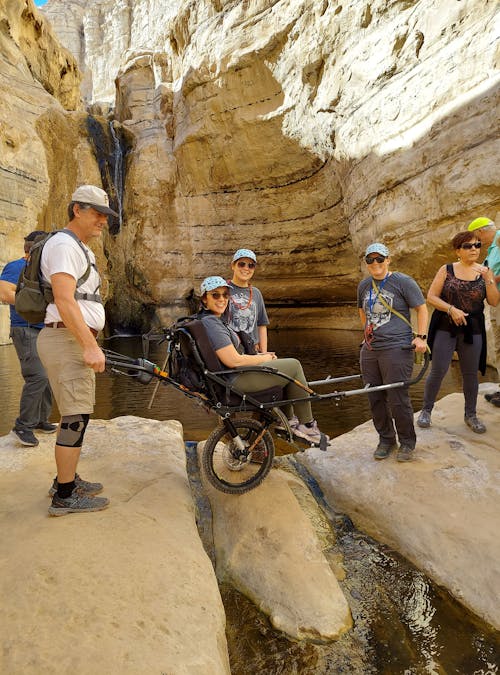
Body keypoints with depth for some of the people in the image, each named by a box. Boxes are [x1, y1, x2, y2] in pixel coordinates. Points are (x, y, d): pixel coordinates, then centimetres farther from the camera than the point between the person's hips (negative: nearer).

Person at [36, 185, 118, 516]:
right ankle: (65, 496, 3)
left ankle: (67, 479, 27)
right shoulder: (64, 245, -11)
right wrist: (90, 346, -24)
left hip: (78, 340, 10)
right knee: (77, 416, -7)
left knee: (76, 413, 15)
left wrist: (90, 344, 22)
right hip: (66, 339, -10)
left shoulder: (81, 248, 22)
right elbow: (65, 302, -22)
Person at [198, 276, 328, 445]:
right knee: (294, 366, -5)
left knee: (286, 366, 23)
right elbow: (233, 361, -25)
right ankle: (306, 425, 5)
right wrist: (264, 358, -11)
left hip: (228, 378, 11)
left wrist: (258, 355, 7)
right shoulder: (211, 323, -21)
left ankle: (287, 420, 27)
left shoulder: (214, 319, 12)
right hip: (235, 380, -11)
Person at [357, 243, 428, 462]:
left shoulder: (403, 281, -3)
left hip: (396, 348, -6)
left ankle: (407, 442, 16)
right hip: (369, 350, 6)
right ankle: (385, 440, 26)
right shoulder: (364, 285, 14)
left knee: (398, 399, -4)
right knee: (375, 399, 10)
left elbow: (421, 308, 0)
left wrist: (421, 337, -8)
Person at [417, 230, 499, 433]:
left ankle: (470, 415, 26)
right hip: (445, 328, -2)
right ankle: (426, 410, 15)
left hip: (473, 330, 3)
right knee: (438, 371, -2)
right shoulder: (447, 270, -1)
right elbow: (431, 296, -4)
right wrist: (451, 309, -17)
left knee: (471, 373, 10)